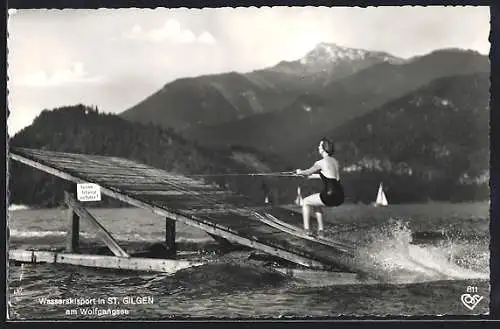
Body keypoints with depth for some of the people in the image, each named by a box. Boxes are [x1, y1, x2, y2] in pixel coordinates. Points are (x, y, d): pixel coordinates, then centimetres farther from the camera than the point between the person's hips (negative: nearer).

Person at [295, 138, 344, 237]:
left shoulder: (320, 163, -6)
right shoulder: (335, 161, 15)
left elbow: (308, 172, 11)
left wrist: (300, 172, 34)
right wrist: (312, 176, 43)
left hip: (330, 195, -8)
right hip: (340, 196, 8)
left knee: (305, 202, 13)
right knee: (316, 203, 31)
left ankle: (306, 230, 13)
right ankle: (321, 231, 27)